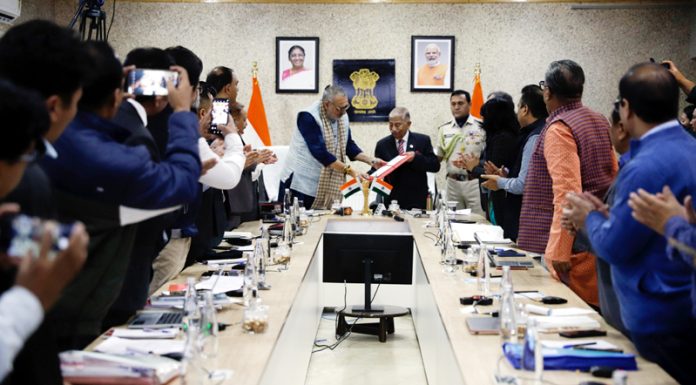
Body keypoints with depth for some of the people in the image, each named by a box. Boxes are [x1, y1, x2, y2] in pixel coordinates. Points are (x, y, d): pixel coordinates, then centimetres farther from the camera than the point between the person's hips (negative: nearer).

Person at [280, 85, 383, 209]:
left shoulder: (342, 117, 4)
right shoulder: (308, 117, -19)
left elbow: (349, 146, 12)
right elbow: (320, 153, -27)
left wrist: (371, 161, -4)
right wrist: (350, 171, -31)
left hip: (325, 186, 6)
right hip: (300, 181, -6)